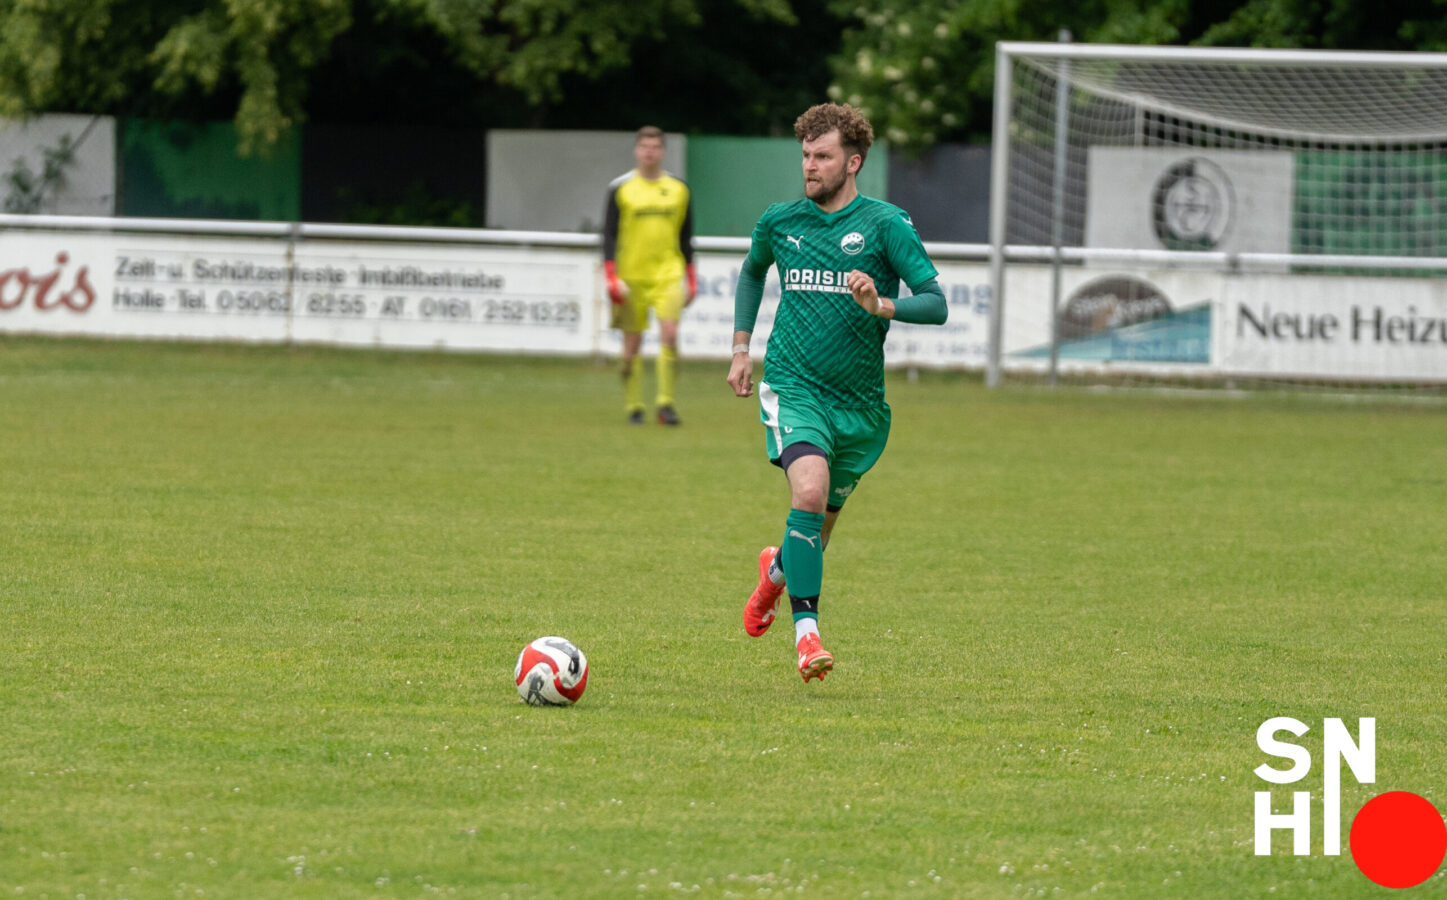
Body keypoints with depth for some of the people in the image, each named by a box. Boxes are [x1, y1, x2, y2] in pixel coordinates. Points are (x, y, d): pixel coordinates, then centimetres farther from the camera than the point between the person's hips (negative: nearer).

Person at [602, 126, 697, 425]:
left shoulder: (679, 189, 8)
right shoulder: (620, 189, 1)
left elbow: (686, 237, 15)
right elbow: (609, 235, 0)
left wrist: (691, 279, 13)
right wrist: (611, 276, -10)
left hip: (668, 274, 1)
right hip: (631, 275, -1)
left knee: (670, 334, -15)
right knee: (632, 343, 0)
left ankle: (666, 404, -8)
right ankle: (634, 407, 11)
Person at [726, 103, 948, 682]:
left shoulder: (885, 224, -6)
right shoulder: (779, 222, 4)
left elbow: (936, 305, -9)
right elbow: (752, 272, 27)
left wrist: (883, 307, -28)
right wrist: (741, 347, 20)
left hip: (860, 404, 1)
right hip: (792, 387, -1)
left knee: (822, 521, 13)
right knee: (810, 490, -26)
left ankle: (778, 569, 49)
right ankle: (806, 632, -24)